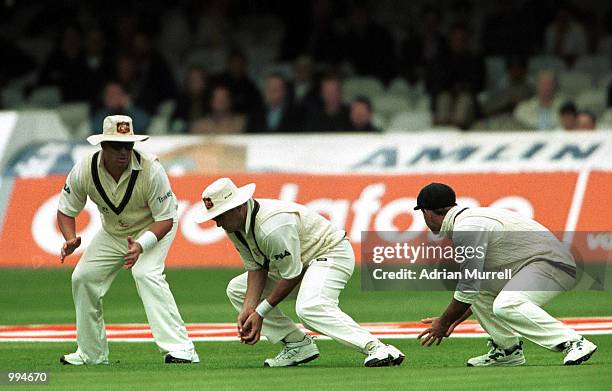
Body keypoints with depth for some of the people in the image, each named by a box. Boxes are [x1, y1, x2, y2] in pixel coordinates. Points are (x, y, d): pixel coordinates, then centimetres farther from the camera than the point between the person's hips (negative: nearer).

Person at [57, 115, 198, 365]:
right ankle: (91, 353, 19)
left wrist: (140, 246, -43)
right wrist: (70, 239, -29)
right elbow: (66, 210, -8)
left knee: (146, 273, -29)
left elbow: (165, 219, -27)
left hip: (155, 227, -5)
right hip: (112, 230, 5)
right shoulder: (84, 171, -23)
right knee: (83, 277, 1)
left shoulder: (151, 170, -33)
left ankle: (180, 348, -33)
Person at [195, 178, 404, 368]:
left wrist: (260, 311, -20)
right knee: (236, 289, 7)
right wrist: (248, 309, -14)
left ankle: (376, 348, -40)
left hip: (330, 255, -11)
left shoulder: (273, 225, -34)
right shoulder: (233, 225, -5)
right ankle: (297, 344, 2)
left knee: (310, 307, -37)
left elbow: (292, 276, -26)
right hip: (293, 262, 11)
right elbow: (256, 268, -1)